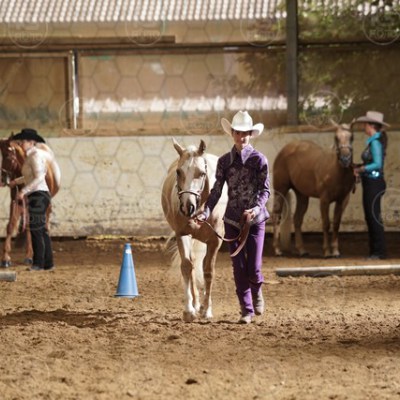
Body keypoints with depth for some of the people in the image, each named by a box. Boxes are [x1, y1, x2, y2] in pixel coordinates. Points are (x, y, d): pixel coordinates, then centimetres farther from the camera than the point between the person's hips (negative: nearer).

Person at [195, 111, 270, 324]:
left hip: (255, 219, -2)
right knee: (239, 268, 3)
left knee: (254, 269, -5)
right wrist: (205, 212, -11)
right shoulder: (224, 161, 3)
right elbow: (216, 191, 2)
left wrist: (257, 207, -25)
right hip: (232, 220, 2)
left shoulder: (259, 159, -4)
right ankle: (246, 310, 14)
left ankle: (257, 291, 29)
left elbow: (265, 189, -7)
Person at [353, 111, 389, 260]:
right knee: (370, 218, 12)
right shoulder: (373, 141, 14)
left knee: (374, 217, -7)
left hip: (374, 184, -10)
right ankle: (375, 251, 16)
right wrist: (359, 167, 5)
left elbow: (377, 164, -24)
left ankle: (380, 252, -4)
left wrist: (360, 169, -15)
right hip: (370, 183, 10)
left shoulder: (375, 142, -16)